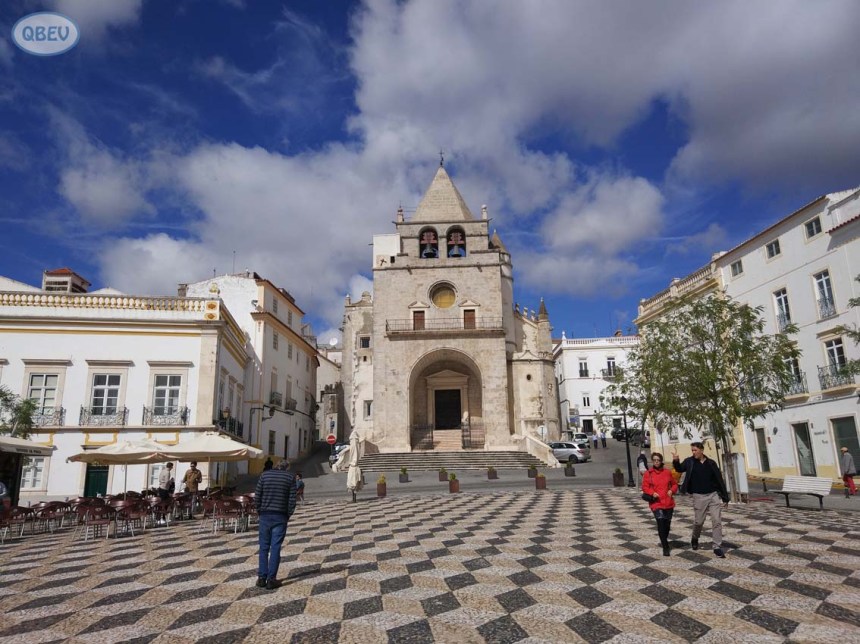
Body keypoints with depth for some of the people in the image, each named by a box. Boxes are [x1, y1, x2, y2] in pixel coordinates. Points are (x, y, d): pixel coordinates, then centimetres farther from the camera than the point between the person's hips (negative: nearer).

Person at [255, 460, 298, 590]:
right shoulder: (290, 477, -1)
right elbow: (292, 500, -5)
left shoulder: (264, 475, 3)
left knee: (264, 547, 11)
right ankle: (271, 579, 4)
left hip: (265, 515, 2)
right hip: (280, 516, -1)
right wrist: (288, 515, 7)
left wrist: (260, 512, 11)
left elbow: (257, 497, 0)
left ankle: (261, 578, 13)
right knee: (275, 548, 2)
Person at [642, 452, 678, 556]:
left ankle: (664, 541, 39)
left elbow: (674, 484, 14)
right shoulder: (648, 474, -1)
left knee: (667, 524, 14)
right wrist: (652, 493, -18)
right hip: (656, 503, -3)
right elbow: (645, 487, -1)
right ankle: (665, 547, -11)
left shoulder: (667, 472, 6)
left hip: (668, 503, 3)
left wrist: (672, 490, -6)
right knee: (661, 523, -17)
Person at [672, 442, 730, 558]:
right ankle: (695, 538, 33)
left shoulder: (711, 463, 1)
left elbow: (719, 480, 4)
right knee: (698, 521, 5)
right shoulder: (689, 461, -2)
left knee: (717, 520, -2)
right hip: (699, 496, -1)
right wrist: (675, 461, -23)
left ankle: (717, 547, 7)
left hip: (713, 495, 1)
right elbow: (679, 469, 0)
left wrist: (725, 497, 5)